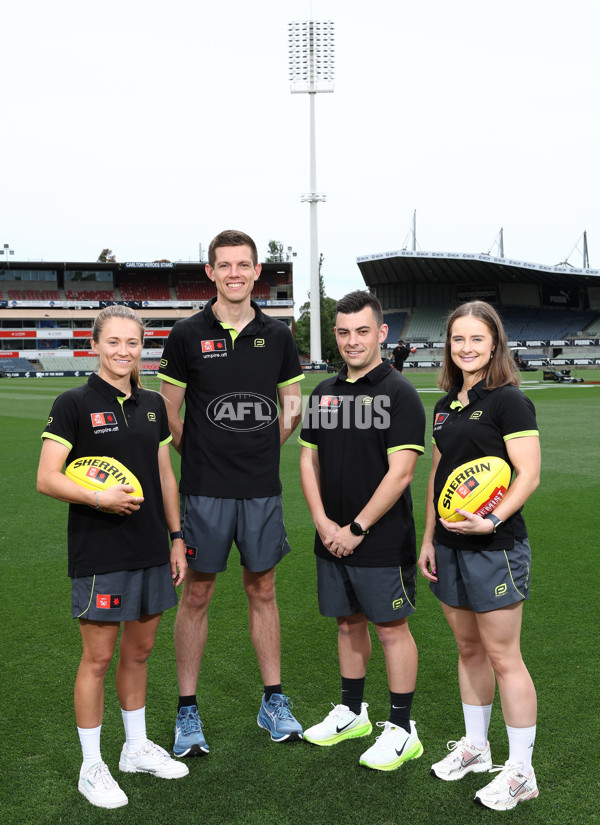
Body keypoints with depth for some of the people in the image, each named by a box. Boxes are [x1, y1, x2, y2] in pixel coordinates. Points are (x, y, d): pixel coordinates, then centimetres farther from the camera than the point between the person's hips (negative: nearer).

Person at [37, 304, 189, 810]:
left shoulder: (152, 405, 9)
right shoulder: (74, 404, -8)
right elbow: (47, 479, -12)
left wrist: (177, 537, 12)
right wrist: (98, 498, -26)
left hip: (151, 551, 6)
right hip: (99, 554, -5)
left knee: (140, 650, 16)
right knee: (99, 658, 3)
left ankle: (136, 748, 34)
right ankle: (92, 767, 20)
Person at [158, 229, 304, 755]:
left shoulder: (277, 335, 5)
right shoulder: (188, 335, -3)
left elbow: (292, 407, 14)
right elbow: (169, 414, 2)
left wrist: (261, 452, 10)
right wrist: (202, 457, 5)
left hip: (262, 489, 2)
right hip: (205, 490, -2)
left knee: (262, 589, 12)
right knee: (197, 594, 6)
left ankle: (273, 702, 26)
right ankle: (188, 711, 19)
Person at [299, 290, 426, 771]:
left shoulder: (399, 394, -10)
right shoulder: (324, 393, 10)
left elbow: (401, 472, -16)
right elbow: (309, 460, 11)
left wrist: (357, 529, -15)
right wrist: (323, 522, -2)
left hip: (382, 541, -6)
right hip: (331, 540, 6)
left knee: (391, 627, 3)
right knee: (348, 623, 17)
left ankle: (402, 728, 16)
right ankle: (352, 712, 32)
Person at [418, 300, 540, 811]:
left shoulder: (509, 401, -10)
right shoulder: (447, 404, 12)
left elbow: (529, 474, -16)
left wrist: (493, 519, -29)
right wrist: (428, 538, 14)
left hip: (495, 545, -7)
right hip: (451, 544, 7)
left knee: (503, 656, 0)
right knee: (469, 649, 17)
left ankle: (521, 772, 14)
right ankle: (475, 748, 33)